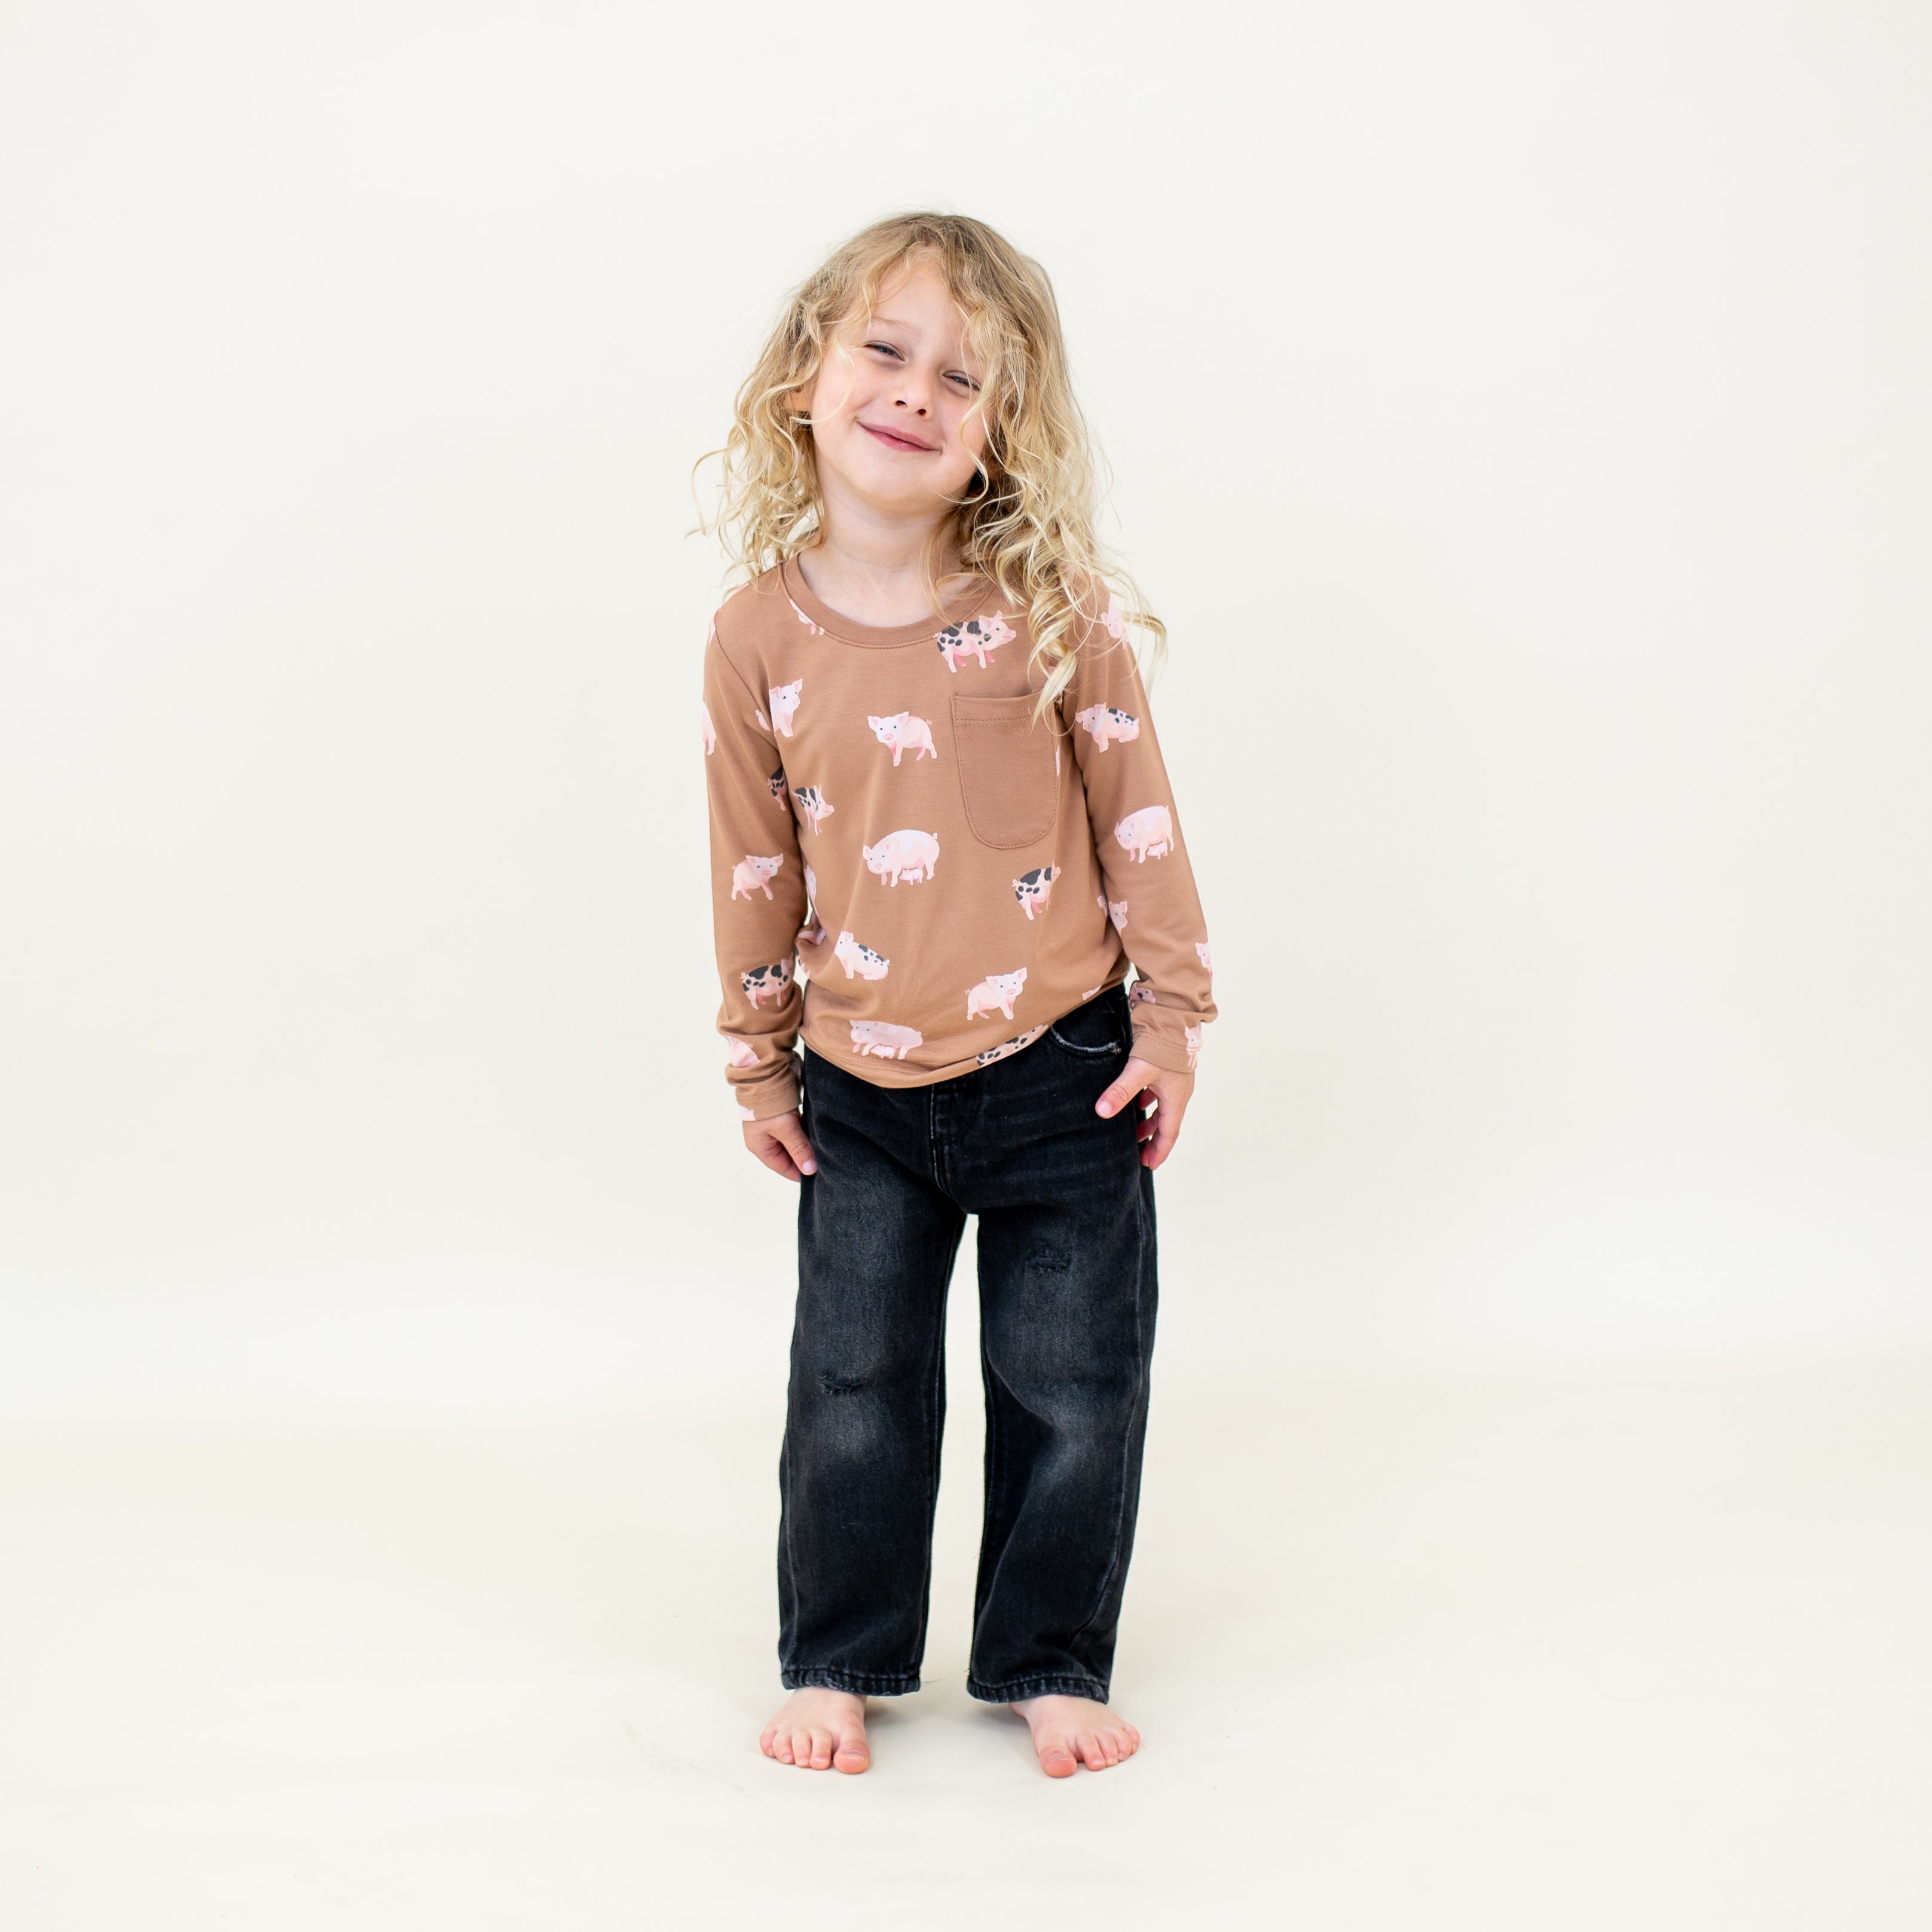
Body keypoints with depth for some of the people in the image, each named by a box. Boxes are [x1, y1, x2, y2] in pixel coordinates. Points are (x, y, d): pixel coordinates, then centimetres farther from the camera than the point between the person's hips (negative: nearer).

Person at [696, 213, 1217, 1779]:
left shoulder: (1054, 606, -11)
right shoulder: (759, 635, -6)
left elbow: (1134, 813, -3)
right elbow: (755, 862, 4)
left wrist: (1171, 1017, 0)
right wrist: (759, 1059, 10)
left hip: (1062, 1070, -1)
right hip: (863, 1093, 1)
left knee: (1071, 1391, 8)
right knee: (856, 1394, 9)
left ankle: (1051, 1662, 26)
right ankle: (838, 1658, 28)